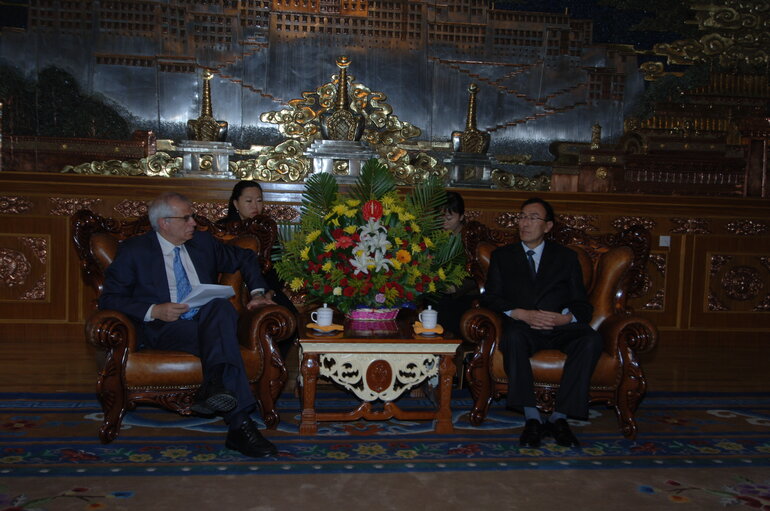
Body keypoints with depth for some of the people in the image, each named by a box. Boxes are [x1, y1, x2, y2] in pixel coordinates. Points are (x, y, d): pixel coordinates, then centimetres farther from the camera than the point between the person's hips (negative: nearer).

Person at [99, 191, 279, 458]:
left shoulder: (202, 242, 18)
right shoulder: (134, 251, 6)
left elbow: (246, 258, 29)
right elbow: (109, 298, 0)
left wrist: (257, 292, 11)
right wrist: (153, 311, -15)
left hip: (207, 320, 4)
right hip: (165, 328, -3)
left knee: (221, 306, -34)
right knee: (222, 340, -35)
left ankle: (214, 386, -51)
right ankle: (240, 424, -41)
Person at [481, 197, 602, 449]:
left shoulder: (566, 257, 18)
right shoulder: (502, 256, 17)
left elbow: (582, 304, 10)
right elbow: (490, 297, 4)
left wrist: (566, 318, -14)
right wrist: (523, 314, -14)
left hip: (561, 327, 1)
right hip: (522, 326, -1)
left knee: (591, 338, -30)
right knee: (513, 337, -36)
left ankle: (559, 418, -26)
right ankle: (532, 418, -31)